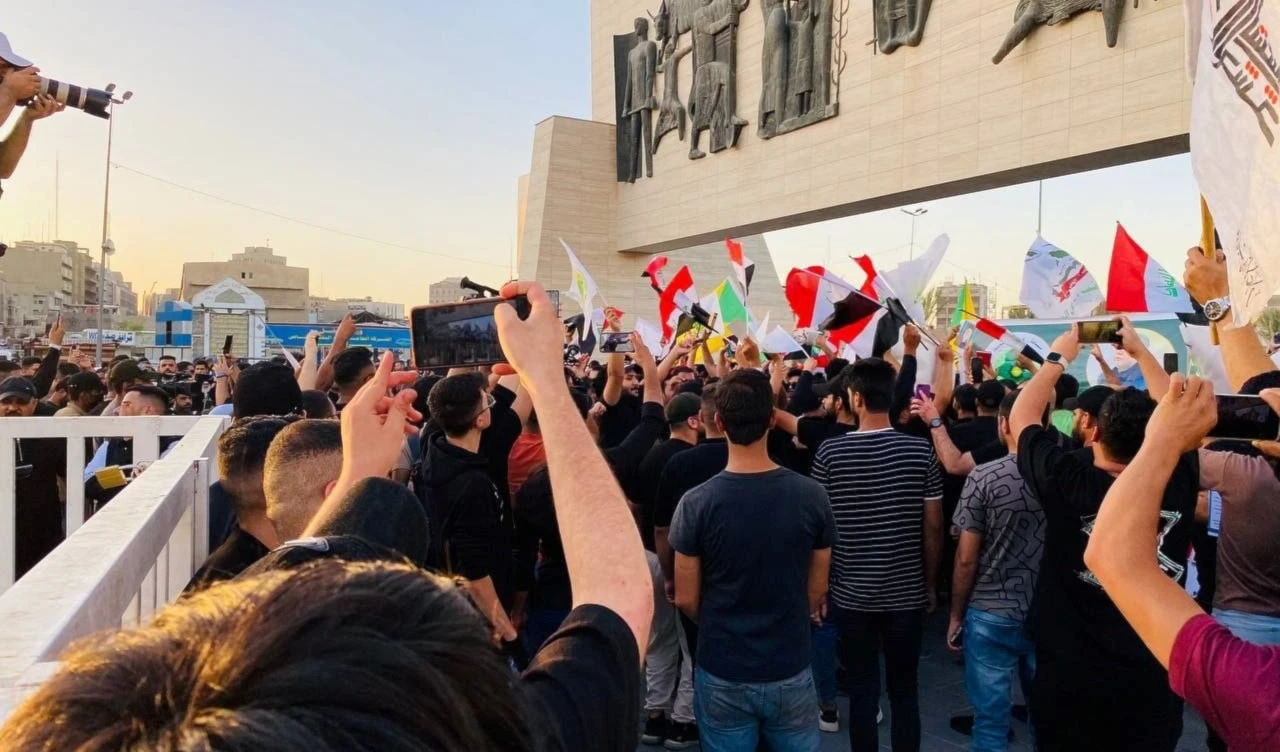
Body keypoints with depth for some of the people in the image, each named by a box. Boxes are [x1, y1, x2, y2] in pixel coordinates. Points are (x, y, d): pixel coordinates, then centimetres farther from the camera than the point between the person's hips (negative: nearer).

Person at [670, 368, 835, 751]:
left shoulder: (697, 503, -18)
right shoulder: (811, 495, -13)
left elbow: (686, 599, -8)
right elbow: (816, 590, 0)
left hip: (722, 673, -1)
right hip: (790, 669, 1)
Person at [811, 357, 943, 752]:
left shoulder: (830, 451, -10)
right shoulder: (920, 449, -7)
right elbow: (933, 528, -3)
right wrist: (930, 584, 11)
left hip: (851, 595, -1)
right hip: (907, 593, 1)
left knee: (862, 691, 10)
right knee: (905, 690, 14)